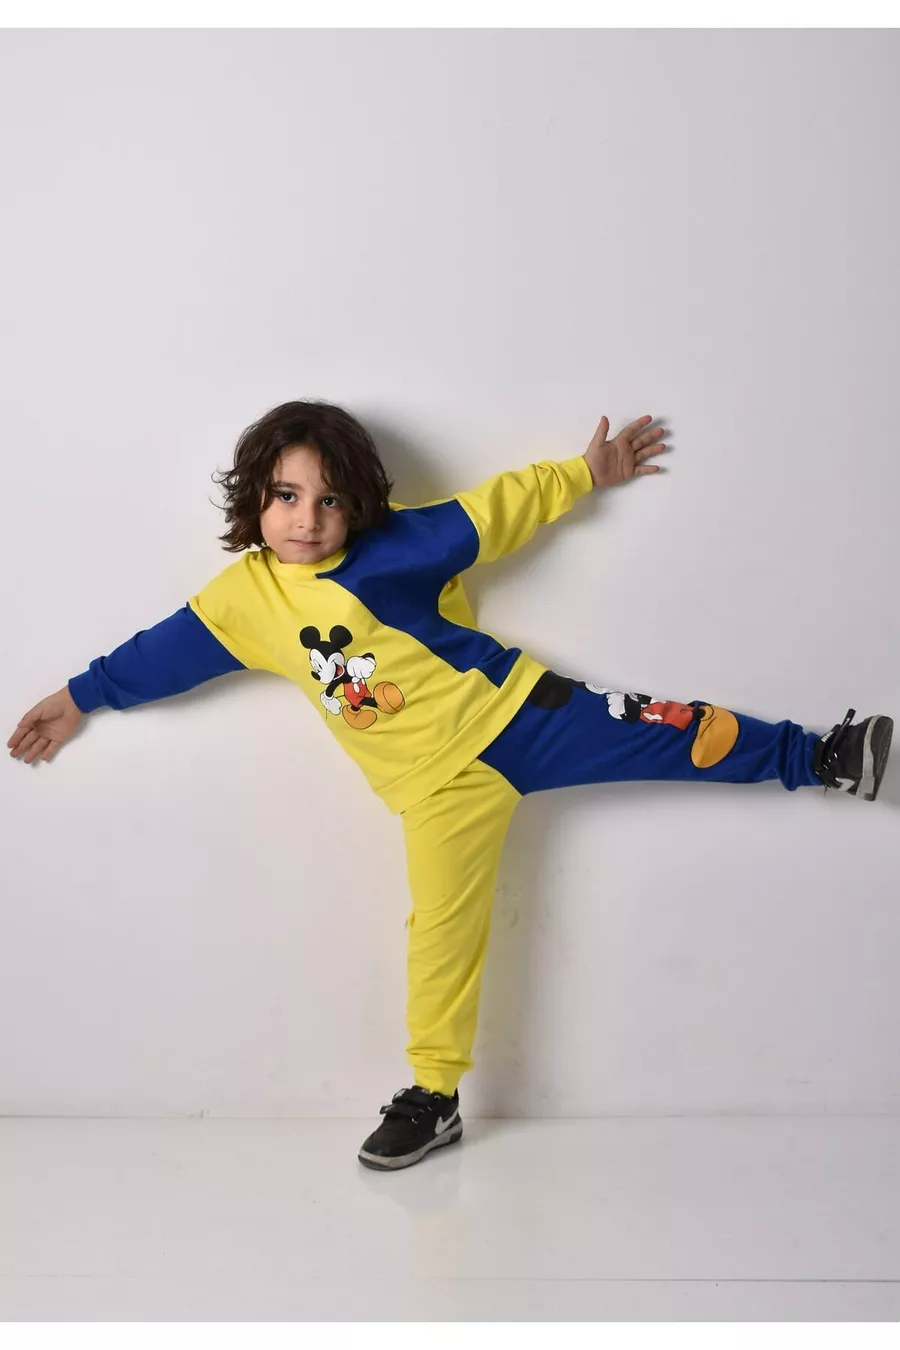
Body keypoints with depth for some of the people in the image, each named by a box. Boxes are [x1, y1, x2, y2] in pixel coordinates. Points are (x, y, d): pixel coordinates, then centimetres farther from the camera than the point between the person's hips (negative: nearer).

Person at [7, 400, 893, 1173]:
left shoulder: (393, 545, -7)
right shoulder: (245, 596, -1)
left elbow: (497, 508, 2)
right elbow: (165, 652, 10)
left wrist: (585, 473, 11)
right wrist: (78, 699, 16)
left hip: (518, 709, -1)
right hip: (440, 783, 1)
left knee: (672, 735, -1)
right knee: (442, 935, 1)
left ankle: (817, 758, 18)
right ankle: (434, 1099, 14)